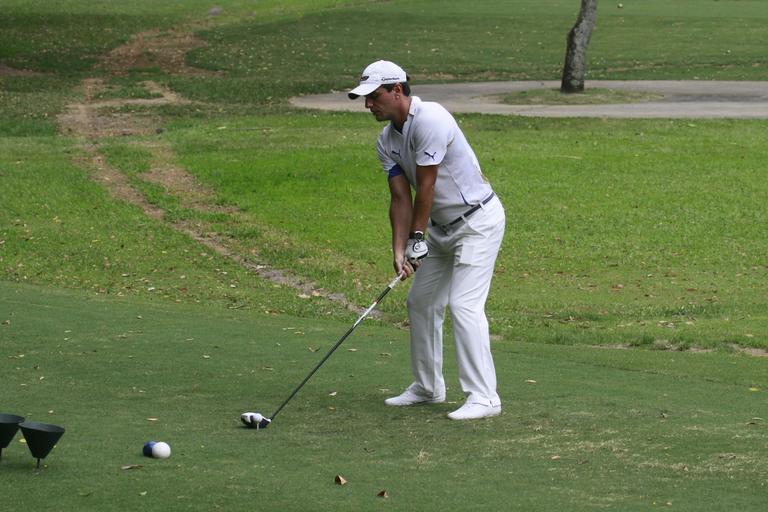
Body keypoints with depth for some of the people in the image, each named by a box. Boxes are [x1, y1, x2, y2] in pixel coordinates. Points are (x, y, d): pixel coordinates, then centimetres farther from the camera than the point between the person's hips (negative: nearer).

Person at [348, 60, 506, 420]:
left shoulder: (429, 119, -24)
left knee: (463, 305, -17)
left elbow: (426, 186, -21)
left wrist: (417, 238, -14)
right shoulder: (386, 141, 3)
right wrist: (399, 250, -13)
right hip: (442, 226, 9)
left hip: (478, 221, -9)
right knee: (421, 302, 13)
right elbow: (400, 198, -1)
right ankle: (428, 387, 26)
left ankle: (483, 397, -16)